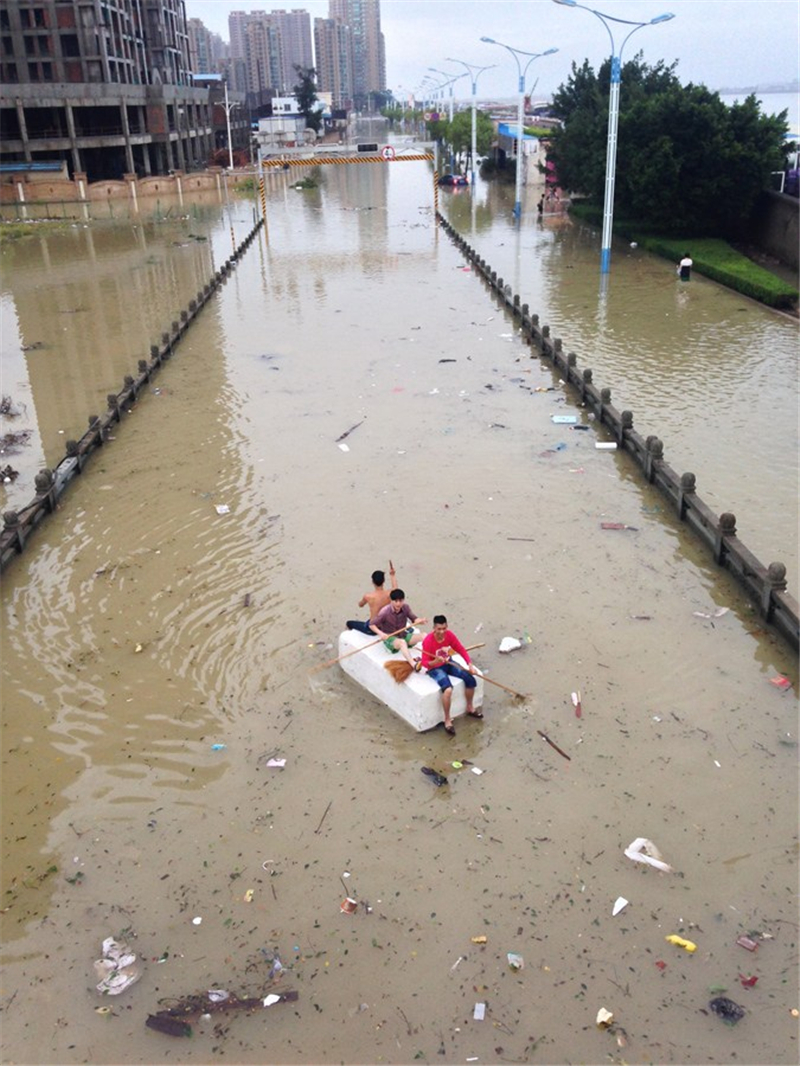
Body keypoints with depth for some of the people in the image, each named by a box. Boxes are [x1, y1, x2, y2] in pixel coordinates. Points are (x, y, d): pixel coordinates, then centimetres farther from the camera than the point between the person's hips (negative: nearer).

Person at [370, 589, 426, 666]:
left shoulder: (405, 607, -6)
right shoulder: (385, 612, -19)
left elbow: (414, 619, 0)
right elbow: (372, 625, -12)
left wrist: (421, 621, -24)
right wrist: (381, 633, -29)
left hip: (403, 635, 6)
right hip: (390, 638, -6)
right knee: (402, 642, -40)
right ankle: (414, 665, -52)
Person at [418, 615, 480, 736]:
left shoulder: (449, 634, -12)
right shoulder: (428, 641, -28)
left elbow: (461, 650, -3)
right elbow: (424, 663, -25)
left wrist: (470, 665, -14)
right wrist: (436, 661, -45)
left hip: (448, 663, 6)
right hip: (435, 668, -6)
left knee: (470, 680, -7)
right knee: (448, 689, -31)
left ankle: (469, 708, 20)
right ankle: (447, 720, -13)